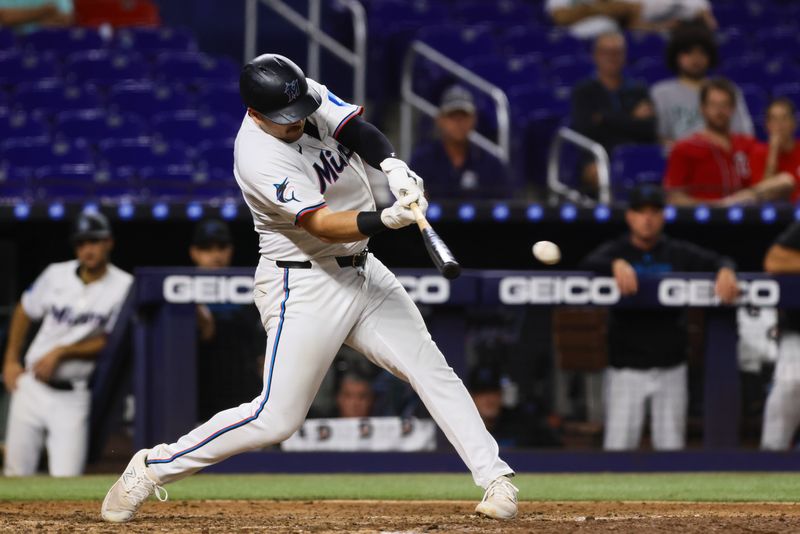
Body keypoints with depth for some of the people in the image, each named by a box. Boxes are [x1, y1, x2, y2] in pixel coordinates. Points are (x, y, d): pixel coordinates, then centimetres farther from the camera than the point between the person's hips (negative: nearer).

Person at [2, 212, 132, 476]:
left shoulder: (124, 287, -6)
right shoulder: (56, 274, 5)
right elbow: (24, 312, 19)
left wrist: (60, 353, -14)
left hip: (73, 397, -3)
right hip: (31, 387, 3)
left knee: (67, 479, -13)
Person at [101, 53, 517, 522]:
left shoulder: (309, 97, -4)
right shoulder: (258, 159, -25)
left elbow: (357, 130, -13)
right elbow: (320, 225, -32)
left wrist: (394, 166, -35)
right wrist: (386, 220, -47)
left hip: (360, 269, 7)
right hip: (305, 286, -7)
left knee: (431, 369, 1)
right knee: (276, 419, -8)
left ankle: (495, 478, 5)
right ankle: (151, 469, 5)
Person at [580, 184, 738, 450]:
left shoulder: (679, 253, 7)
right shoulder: (616, 250, 1)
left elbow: (716, 260, -5)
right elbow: (591, 262, -19)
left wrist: (725, 270, -29)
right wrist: (617, 264, -40)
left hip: (670, 367, 2)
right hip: (627, 367, -2)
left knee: (671, 444, 5)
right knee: (618, 445, -5)